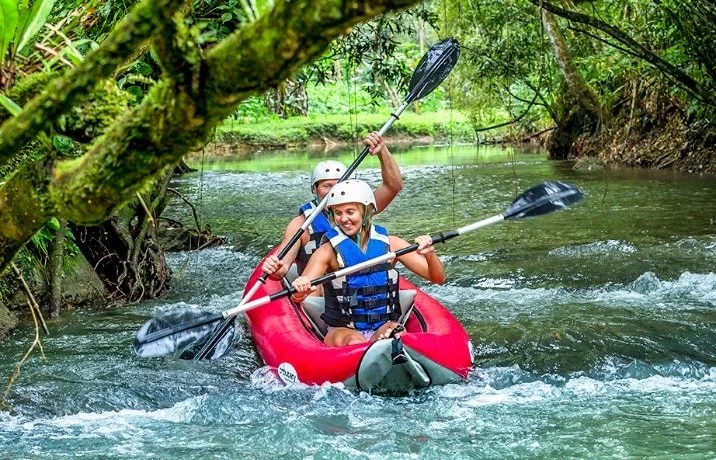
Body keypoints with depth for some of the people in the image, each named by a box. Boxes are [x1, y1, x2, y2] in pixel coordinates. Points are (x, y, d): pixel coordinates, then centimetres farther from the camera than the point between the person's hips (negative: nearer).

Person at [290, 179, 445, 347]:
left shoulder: (390, 244, 6)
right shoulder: (328, 251, -1)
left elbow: (438, 278, 5)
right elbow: (297, 297, -12)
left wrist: (429, 254, -17)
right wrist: (300, 291, -37)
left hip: (384, 327, 1)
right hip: (342, 331, -1)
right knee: (354, 342, -36)